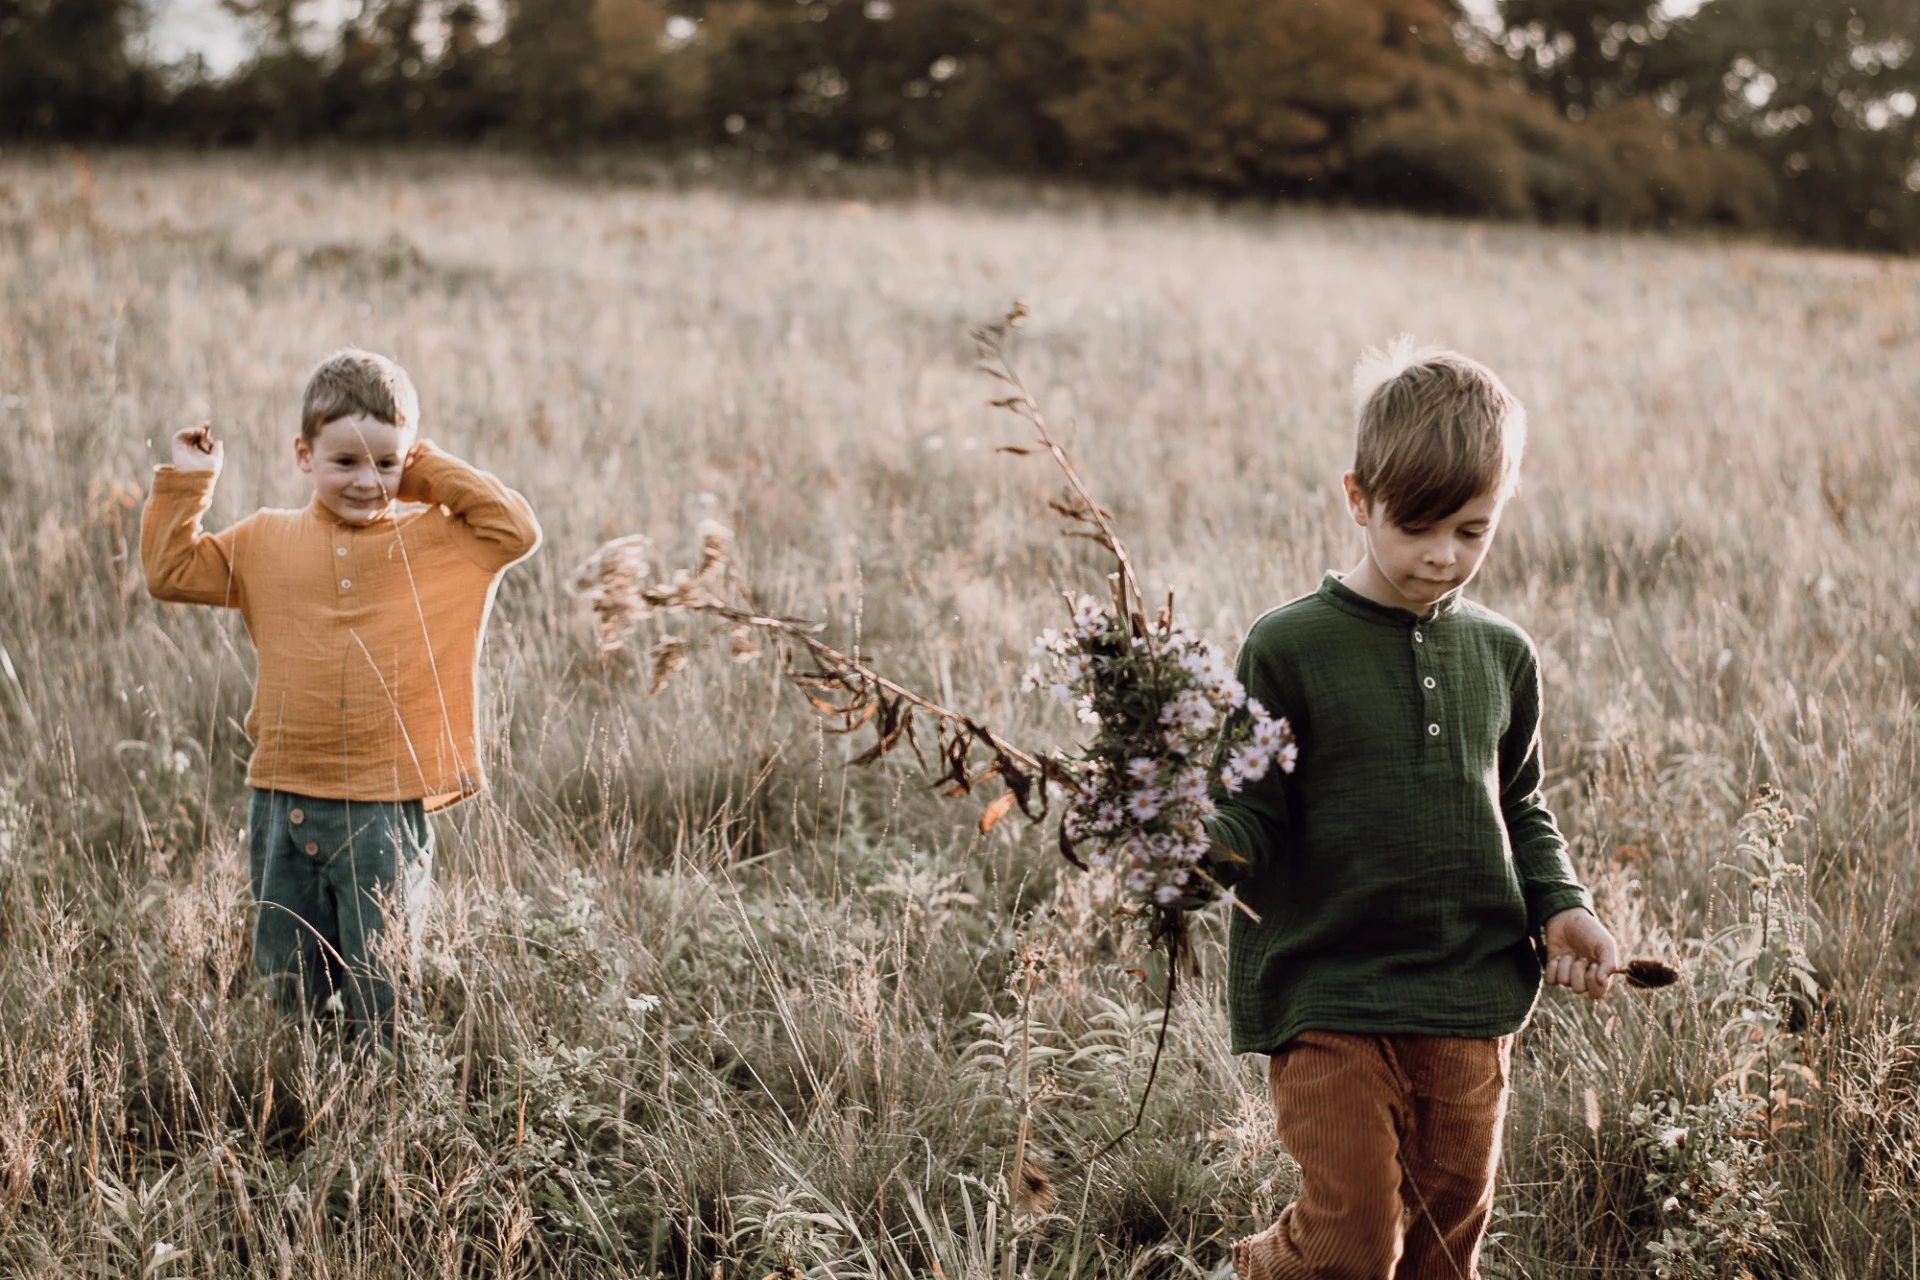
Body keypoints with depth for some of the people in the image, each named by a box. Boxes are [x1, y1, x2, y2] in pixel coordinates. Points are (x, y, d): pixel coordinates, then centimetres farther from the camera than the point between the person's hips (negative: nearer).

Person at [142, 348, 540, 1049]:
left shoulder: (432, 540, 1)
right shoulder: (265, 543, 7)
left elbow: (518, 530, -9)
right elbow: (170, 571, 12)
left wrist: (433, 474, -6)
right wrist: (187, 482, 4)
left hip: (385, 808, -3)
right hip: (285, 800, 3)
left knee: (379, 988, 3)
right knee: (286, 981, 14)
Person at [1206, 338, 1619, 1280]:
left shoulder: (1502, 656, 8)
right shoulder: (1288, 649, -7)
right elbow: (1259, 821, -8)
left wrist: (1558, 906, 3)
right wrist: (1201, 844, -29)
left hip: (1471, 998, 5)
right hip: (1325, 998, -4)